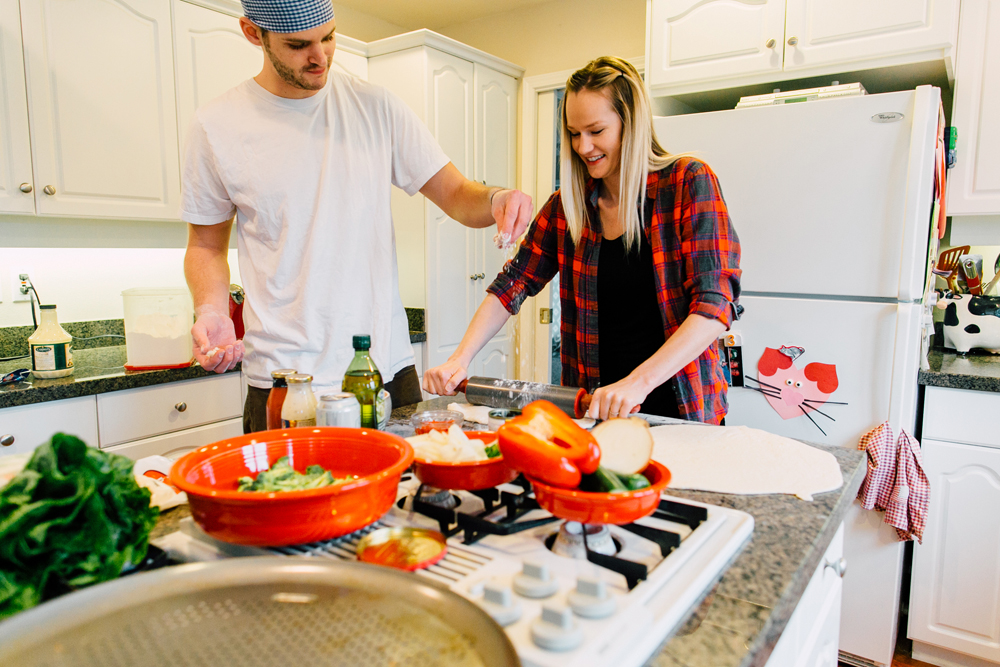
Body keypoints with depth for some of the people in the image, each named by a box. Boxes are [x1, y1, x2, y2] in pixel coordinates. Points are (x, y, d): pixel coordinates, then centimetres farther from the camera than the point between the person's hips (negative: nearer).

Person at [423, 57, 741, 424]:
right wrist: (460, 358, -12)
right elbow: (514, 283, 3)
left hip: (680, 408, -3)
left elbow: (715, 303, -17)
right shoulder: (568, 204, 4)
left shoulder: (688, 182, -9)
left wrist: (639, 382, -29)